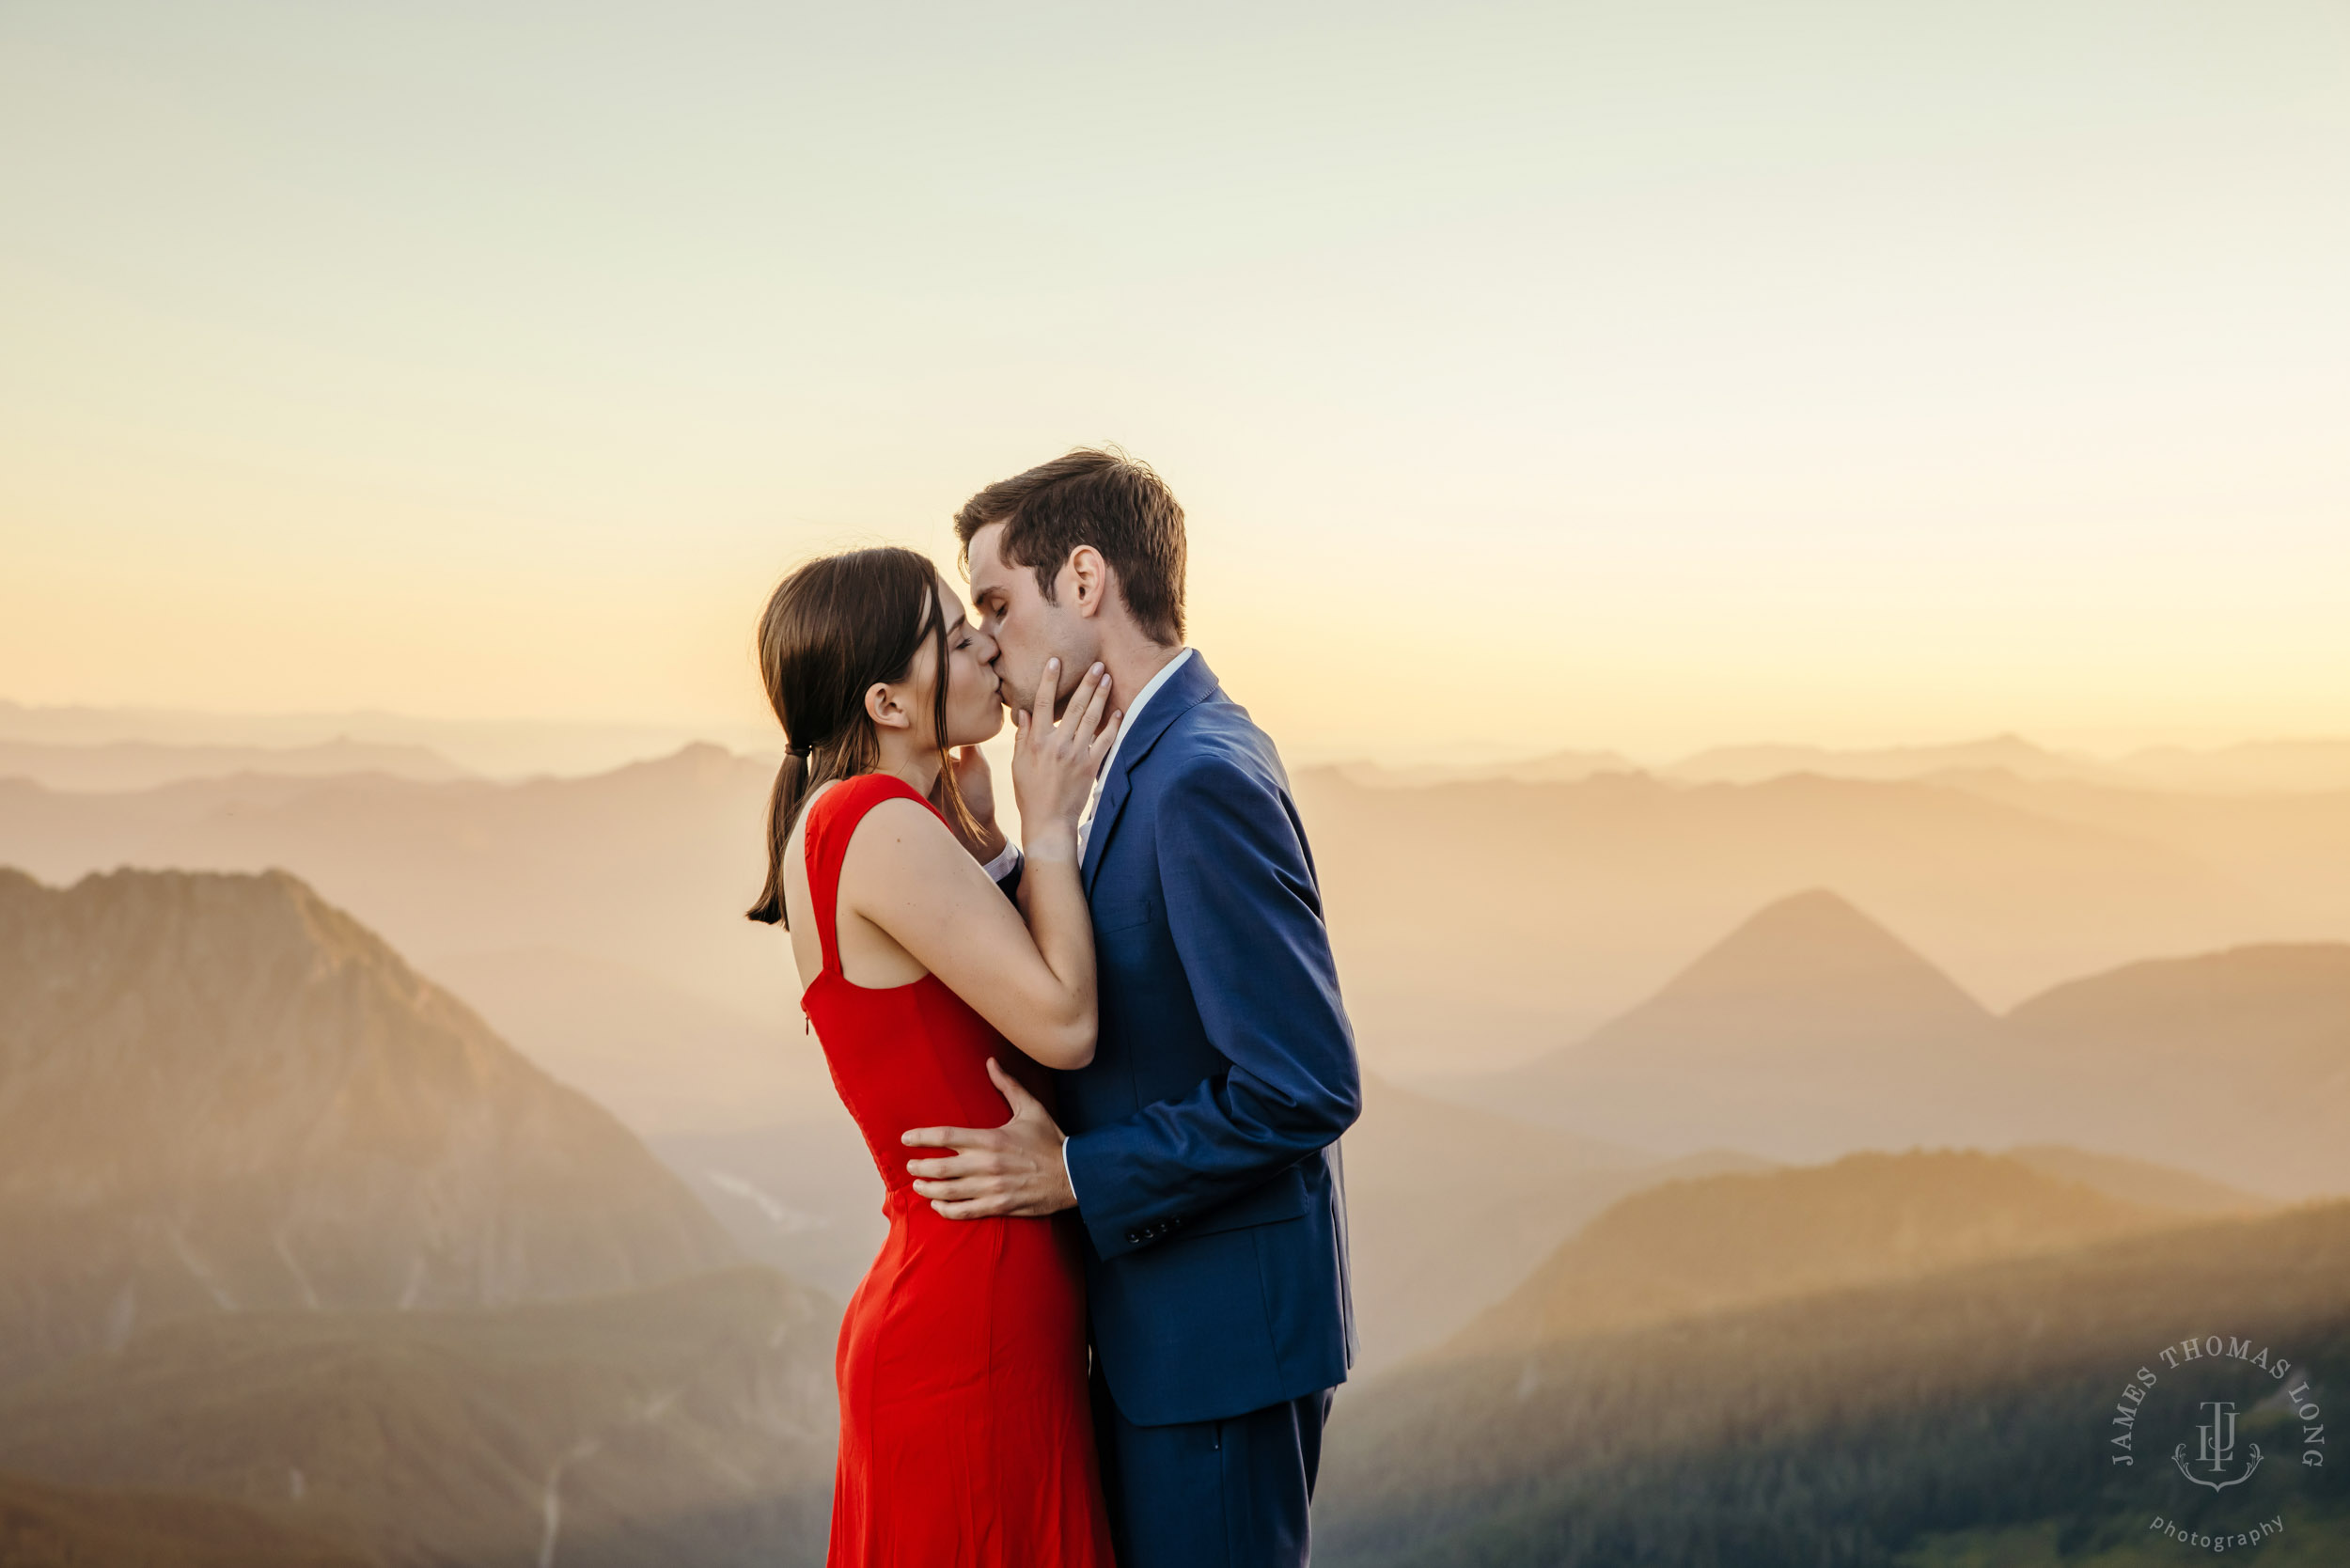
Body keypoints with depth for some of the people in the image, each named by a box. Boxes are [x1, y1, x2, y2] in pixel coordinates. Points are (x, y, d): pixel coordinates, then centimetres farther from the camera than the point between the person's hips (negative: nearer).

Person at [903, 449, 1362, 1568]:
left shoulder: (1204, 780, -23)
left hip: (1218, 1340, -10)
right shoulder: (1171, 757, 9)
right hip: (1162, 1313, 10)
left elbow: (1308, 1087, -26)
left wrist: (1077, 1177, -19)